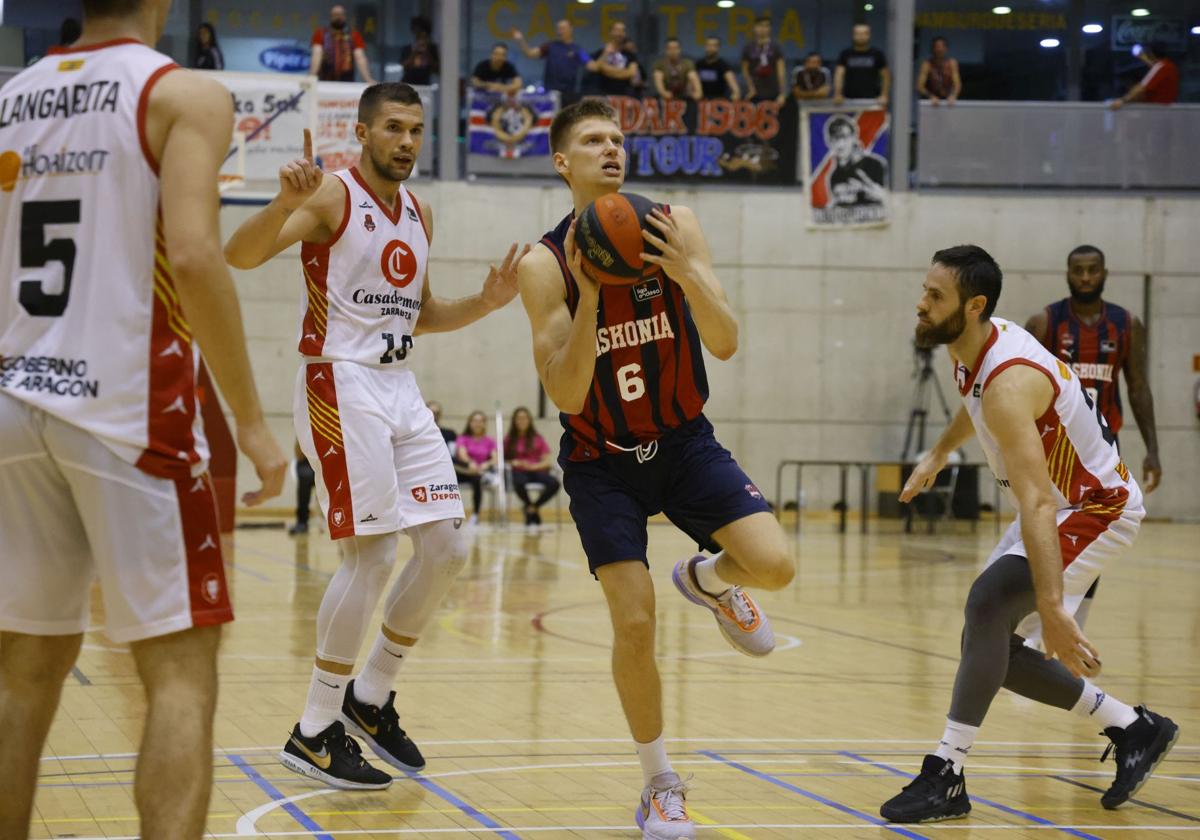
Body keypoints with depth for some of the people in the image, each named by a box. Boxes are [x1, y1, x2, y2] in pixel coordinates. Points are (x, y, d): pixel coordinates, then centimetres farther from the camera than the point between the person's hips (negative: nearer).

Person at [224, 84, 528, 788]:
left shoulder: (420, 213, 15)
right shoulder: (332, 196, -8)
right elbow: (240, 255, -23)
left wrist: (485, 303, 7)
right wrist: (285, 203, -42)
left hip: (401, 389, 8)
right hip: (341, 385, -8)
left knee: (448, 548, 4)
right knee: (373, 554, -12)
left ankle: (372, 696, 19)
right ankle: (314, 735, -3)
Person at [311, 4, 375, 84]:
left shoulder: (354, 35, 6)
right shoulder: (320, 34, 5)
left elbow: (360, 58, -5)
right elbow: (317, 55, -9)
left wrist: (368, 80, -21)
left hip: (346, 84, 1)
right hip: (324, 83, 0)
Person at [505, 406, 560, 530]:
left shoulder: (538, 439, 10)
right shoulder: (509, 439, 10)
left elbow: (548, 461, 4)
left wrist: (533, 466, -14)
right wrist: (513, 463, -13)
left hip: (536, 470, 1)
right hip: (518, 472, -1)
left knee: (554, 484, -31)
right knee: (519, 483, -40)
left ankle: (532, 507, -9)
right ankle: (532, 510, -14)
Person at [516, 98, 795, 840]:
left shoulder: (675, 225, -8)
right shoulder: (546, 265, -13)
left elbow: (725, 345, -15)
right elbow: (566, 396, -19)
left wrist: (684, 269, -31)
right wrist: (589, 294, -29)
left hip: (683, 440, 2)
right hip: (602, 461, -2)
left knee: (774, 565, -18)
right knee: (635, 623, -10)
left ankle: (708, 581, 20)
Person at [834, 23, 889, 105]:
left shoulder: (877, 54, 5)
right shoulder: (846, 54, 4)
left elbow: (886, 76, 10)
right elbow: (839, 75, -5)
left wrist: (884, 96, 0)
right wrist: (837, 95, -19)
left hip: (871, 100, 0)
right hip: (850, 100, 0)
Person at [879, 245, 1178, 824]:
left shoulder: (1008, 383, -33)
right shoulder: (975, 350, -4)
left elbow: (1037, 504, -41)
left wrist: (1052, 608, -47)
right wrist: (938, 454, 31)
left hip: (1096, 509, -10)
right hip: (1059, 506, 10)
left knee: (987, 604, -29)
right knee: (994, 650, 7)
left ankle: (946, 776, -25)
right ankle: (1134, 730, 22)